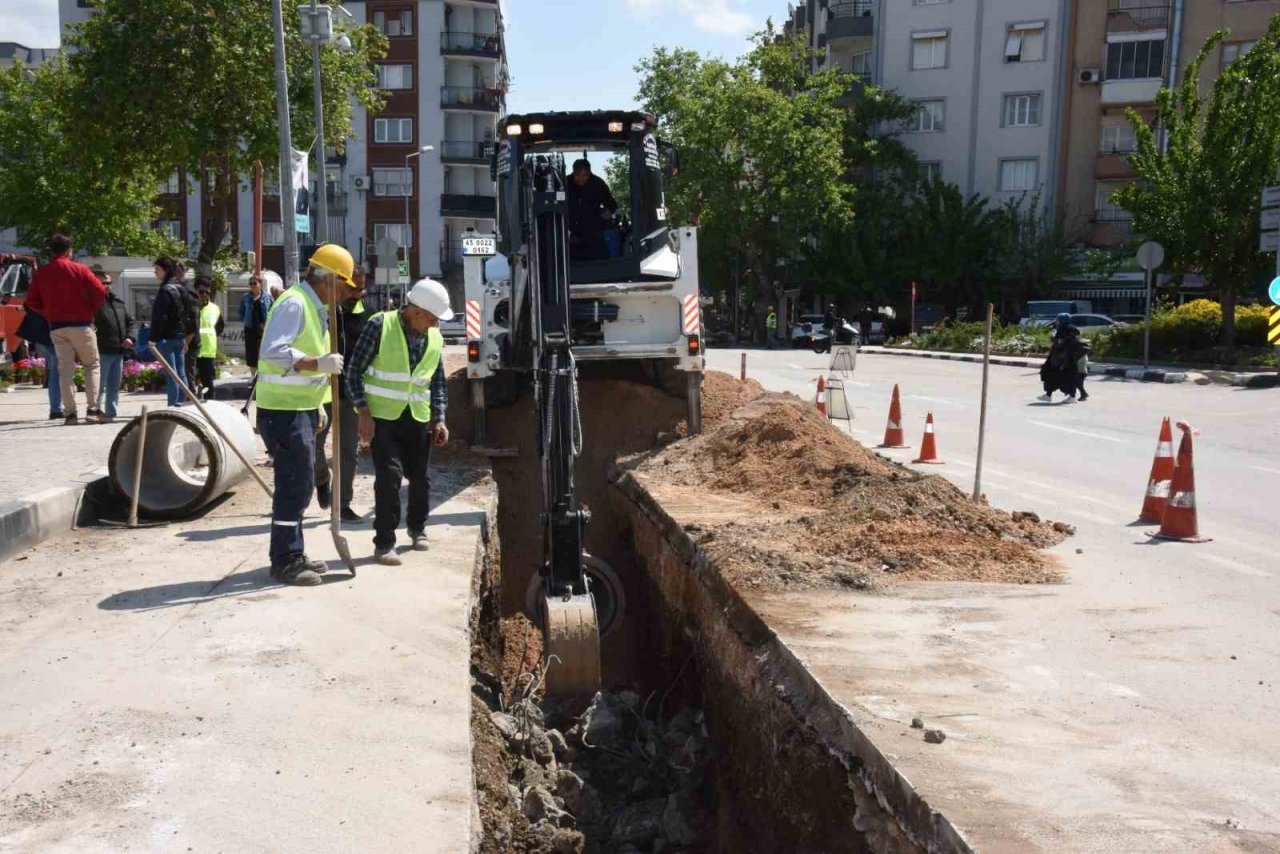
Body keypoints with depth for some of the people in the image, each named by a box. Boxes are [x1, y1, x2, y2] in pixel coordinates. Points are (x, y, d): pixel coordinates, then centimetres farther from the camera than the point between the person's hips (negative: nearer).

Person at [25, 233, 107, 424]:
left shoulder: (40, 274, 6)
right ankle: (92, 408, -4)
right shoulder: (79, 269, -4)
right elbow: (100, 292, -11)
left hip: (56, 328, 3)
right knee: (92, 365, 7)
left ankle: (70, 412, 2)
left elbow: (31, 302, 6)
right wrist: (92, 310, 4)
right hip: (81, 325, -3)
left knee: (65, 369, 6)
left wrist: (49, 314, 18)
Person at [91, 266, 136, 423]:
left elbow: (131, 322, 18)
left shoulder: (119, 302, 18)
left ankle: (110, 413, 16)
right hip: (102, 352, -7)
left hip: (119, 351, 7)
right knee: (99, 386, -6)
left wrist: (131, 337, 3)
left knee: (114, 387, 11)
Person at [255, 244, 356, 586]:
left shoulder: (316, 307, 15)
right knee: (294, 484, -7)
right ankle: (284, 562, 1)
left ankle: (293, 555, 25)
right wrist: (318, 363, -34)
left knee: (299, 484, 15)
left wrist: (316, 404, 21)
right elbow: (273, 352, -27)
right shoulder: (294, 303, -16)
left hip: (301, 408, 10)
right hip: (283, 410, -10)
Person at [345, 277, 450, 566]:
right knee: (389, 475, -12)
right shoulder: (380, 325, -11)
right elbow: (354, 371, -8)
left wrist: (439, 418, 3)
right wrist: (363, 412, -14)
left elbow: (438, 381, 13)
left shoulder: (435, 338, 4)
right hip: (382, 415, -5)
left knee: (419, 477, 10)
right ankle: (384, 543, -1)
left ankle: (417, 528, 34)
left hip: (418, 418, 5)